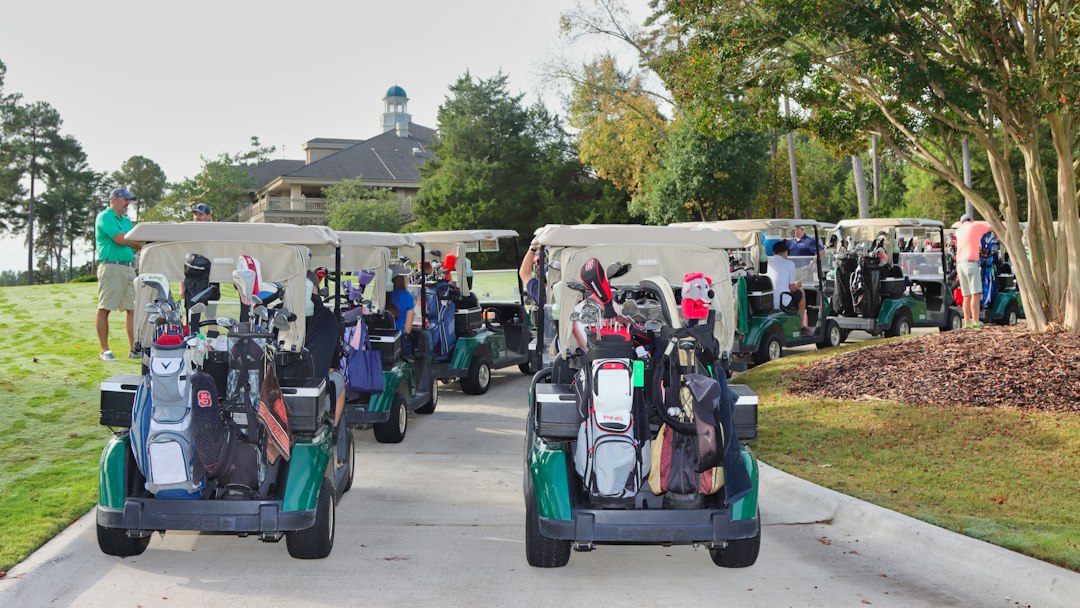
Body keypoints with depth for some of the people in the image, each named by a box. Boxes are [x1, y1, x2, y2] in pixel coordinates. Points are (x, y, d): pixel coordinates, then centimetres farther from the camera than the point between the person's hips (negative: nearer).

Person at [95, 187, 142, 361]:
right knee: (104, 309, -3)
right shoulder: (105, 217, -4)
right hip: (111, 267, -8)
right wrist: (140, 241, 0)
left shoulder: (126, 221, 21)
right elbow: (121, 239, -15)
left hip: (129, 267, 8)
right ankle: (104, 350, 1)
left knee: (133, 308, 3)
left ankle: (134, 349, 6)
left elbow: (137, 243, 14)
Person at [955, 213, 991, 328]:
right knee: (975, 293, -13)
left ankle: (967, 322, 6)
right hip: (971, 263, -6)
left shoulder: (959, 231, 20)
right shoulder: (976, 226, 6)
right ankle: (976, 321, -23)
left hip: (960, 264, 6)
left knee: (967, 295, 9)